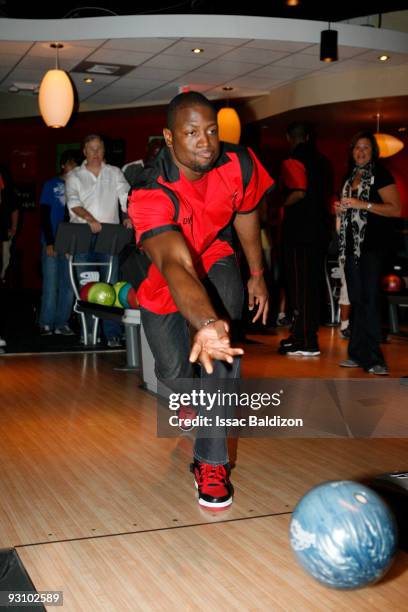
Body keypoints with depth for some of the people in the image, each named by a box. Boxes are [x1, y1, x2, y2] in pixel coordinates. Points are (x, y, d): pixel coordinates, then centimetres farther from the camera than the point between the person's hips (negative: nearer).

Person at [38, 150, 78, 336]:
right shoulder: (51, 185, 3)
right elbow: (44, 214, 0)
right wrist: (49, 242, -8)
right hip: (53, 242, -3)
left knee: (69, 285, 3)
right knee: (51, 284, -3)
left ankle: (62, 323, 10)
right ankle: (46, 324, 4)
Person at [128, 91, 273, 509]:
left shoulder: (239, 165, -23)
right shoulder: (150, 196, -37)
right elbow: (175, 265, -54)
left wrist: (257, 276, 11)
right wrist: (207, 324, -72)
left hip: (215, 259, 2)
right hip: (163, 278, -1)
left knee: (223, 354, -26)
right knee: (173, 373, 8)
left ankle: (211, 461, -14)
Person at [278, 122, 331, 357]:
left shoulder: (293, 161, -9)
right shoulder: (320, 160, 14)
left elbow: (299, 193, -21)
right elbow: (325, 193, 17)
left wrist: (280, 205, -7)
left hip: (300, 230, -8)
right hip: (320, 229, 8)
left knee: (300, 285, -5)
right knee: (313, 282, 13)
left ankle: (306, 342, -5)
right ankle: (308, 335, 21)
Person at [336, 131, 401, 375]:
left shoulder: (380, 175, -4)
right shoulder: (350, 177, 18)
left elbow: (395, 209, -14)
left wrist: (361, 204, -19)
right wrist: (341, 208, 8)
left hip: (372, 243, -7)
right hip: (351, 243, 7)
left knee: (370, 298, -11)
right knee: (356, 298, 7)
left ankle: (373, 357, -8)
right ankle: (358, 354, 11)